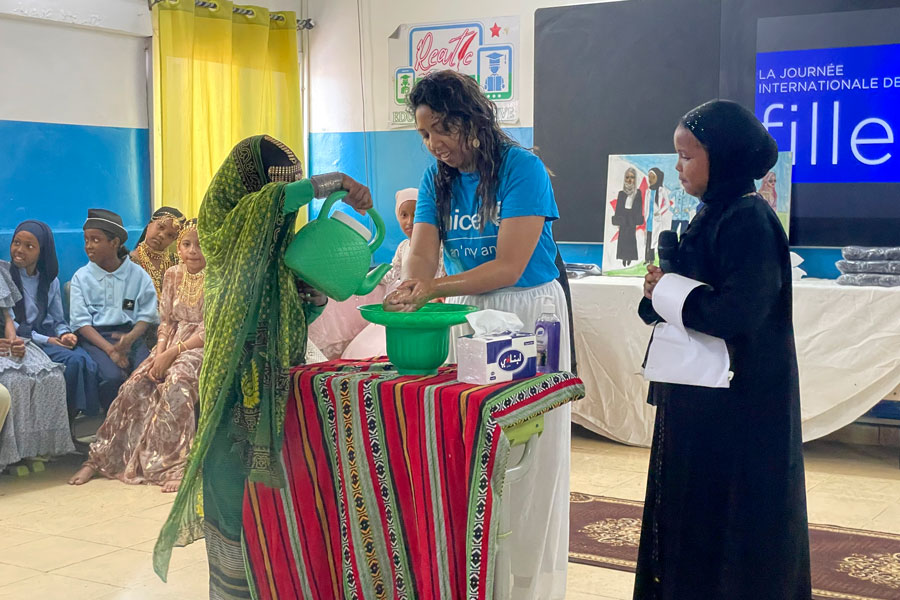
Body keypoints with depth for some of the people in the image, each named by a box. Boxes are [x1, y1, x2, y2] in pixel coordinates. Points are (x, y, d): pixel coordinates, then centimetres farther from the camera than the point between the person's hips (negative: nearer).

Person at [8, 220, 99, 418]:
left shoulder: (50, 281, 15)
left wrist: (65, 334, -6)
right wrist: (46, 340, -14)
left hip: (51, 337, 5)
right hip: (25, 341, -5)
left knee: (87, 362, -27)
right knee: (73, 361, -30)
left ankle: (86, 414, -18)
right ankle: (68, 414, -17)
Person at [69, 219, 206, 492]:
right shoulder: (172, 275, 10)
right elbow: (166, 321, 11)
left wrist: (172, 353, -19)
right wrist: (160, 353, -8)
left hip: (202, 347, -5)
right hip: (171, 344, 5)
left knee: (177, 380, -35)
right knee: (137, 383, -19)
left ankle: (175, 466, -37)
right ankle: (101, 459, -13)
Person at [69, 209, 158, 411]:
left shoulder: (137, 275, 9)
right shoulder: (82, 277, 7)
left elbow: (147, 315, 5)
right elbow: (81, 322, -1)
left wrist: (130, 338, -18)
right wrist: (109, 349, -16)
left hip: (130, 335, 1)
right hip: (95, 337, -1)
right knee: (113, 377, -31)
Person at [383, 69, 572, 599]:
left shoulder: (521, 168, -14)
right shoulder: (437, 180, 5)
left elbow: (509, 266, -21)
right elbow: (423, 257, -8)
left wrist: (435, 288, -32)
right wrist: (409, 288, -31)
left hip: (529, 312, -6)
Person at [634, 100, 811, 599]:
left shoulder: (749, 221, -18)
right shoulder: (713, 215, 11)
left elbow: (739, 313, -26)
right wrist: (661, 288, -3)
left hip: (737, 400, -9)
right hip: (698, 391, 9)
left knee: (729, 513, 1)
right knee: (690, 501, 16)